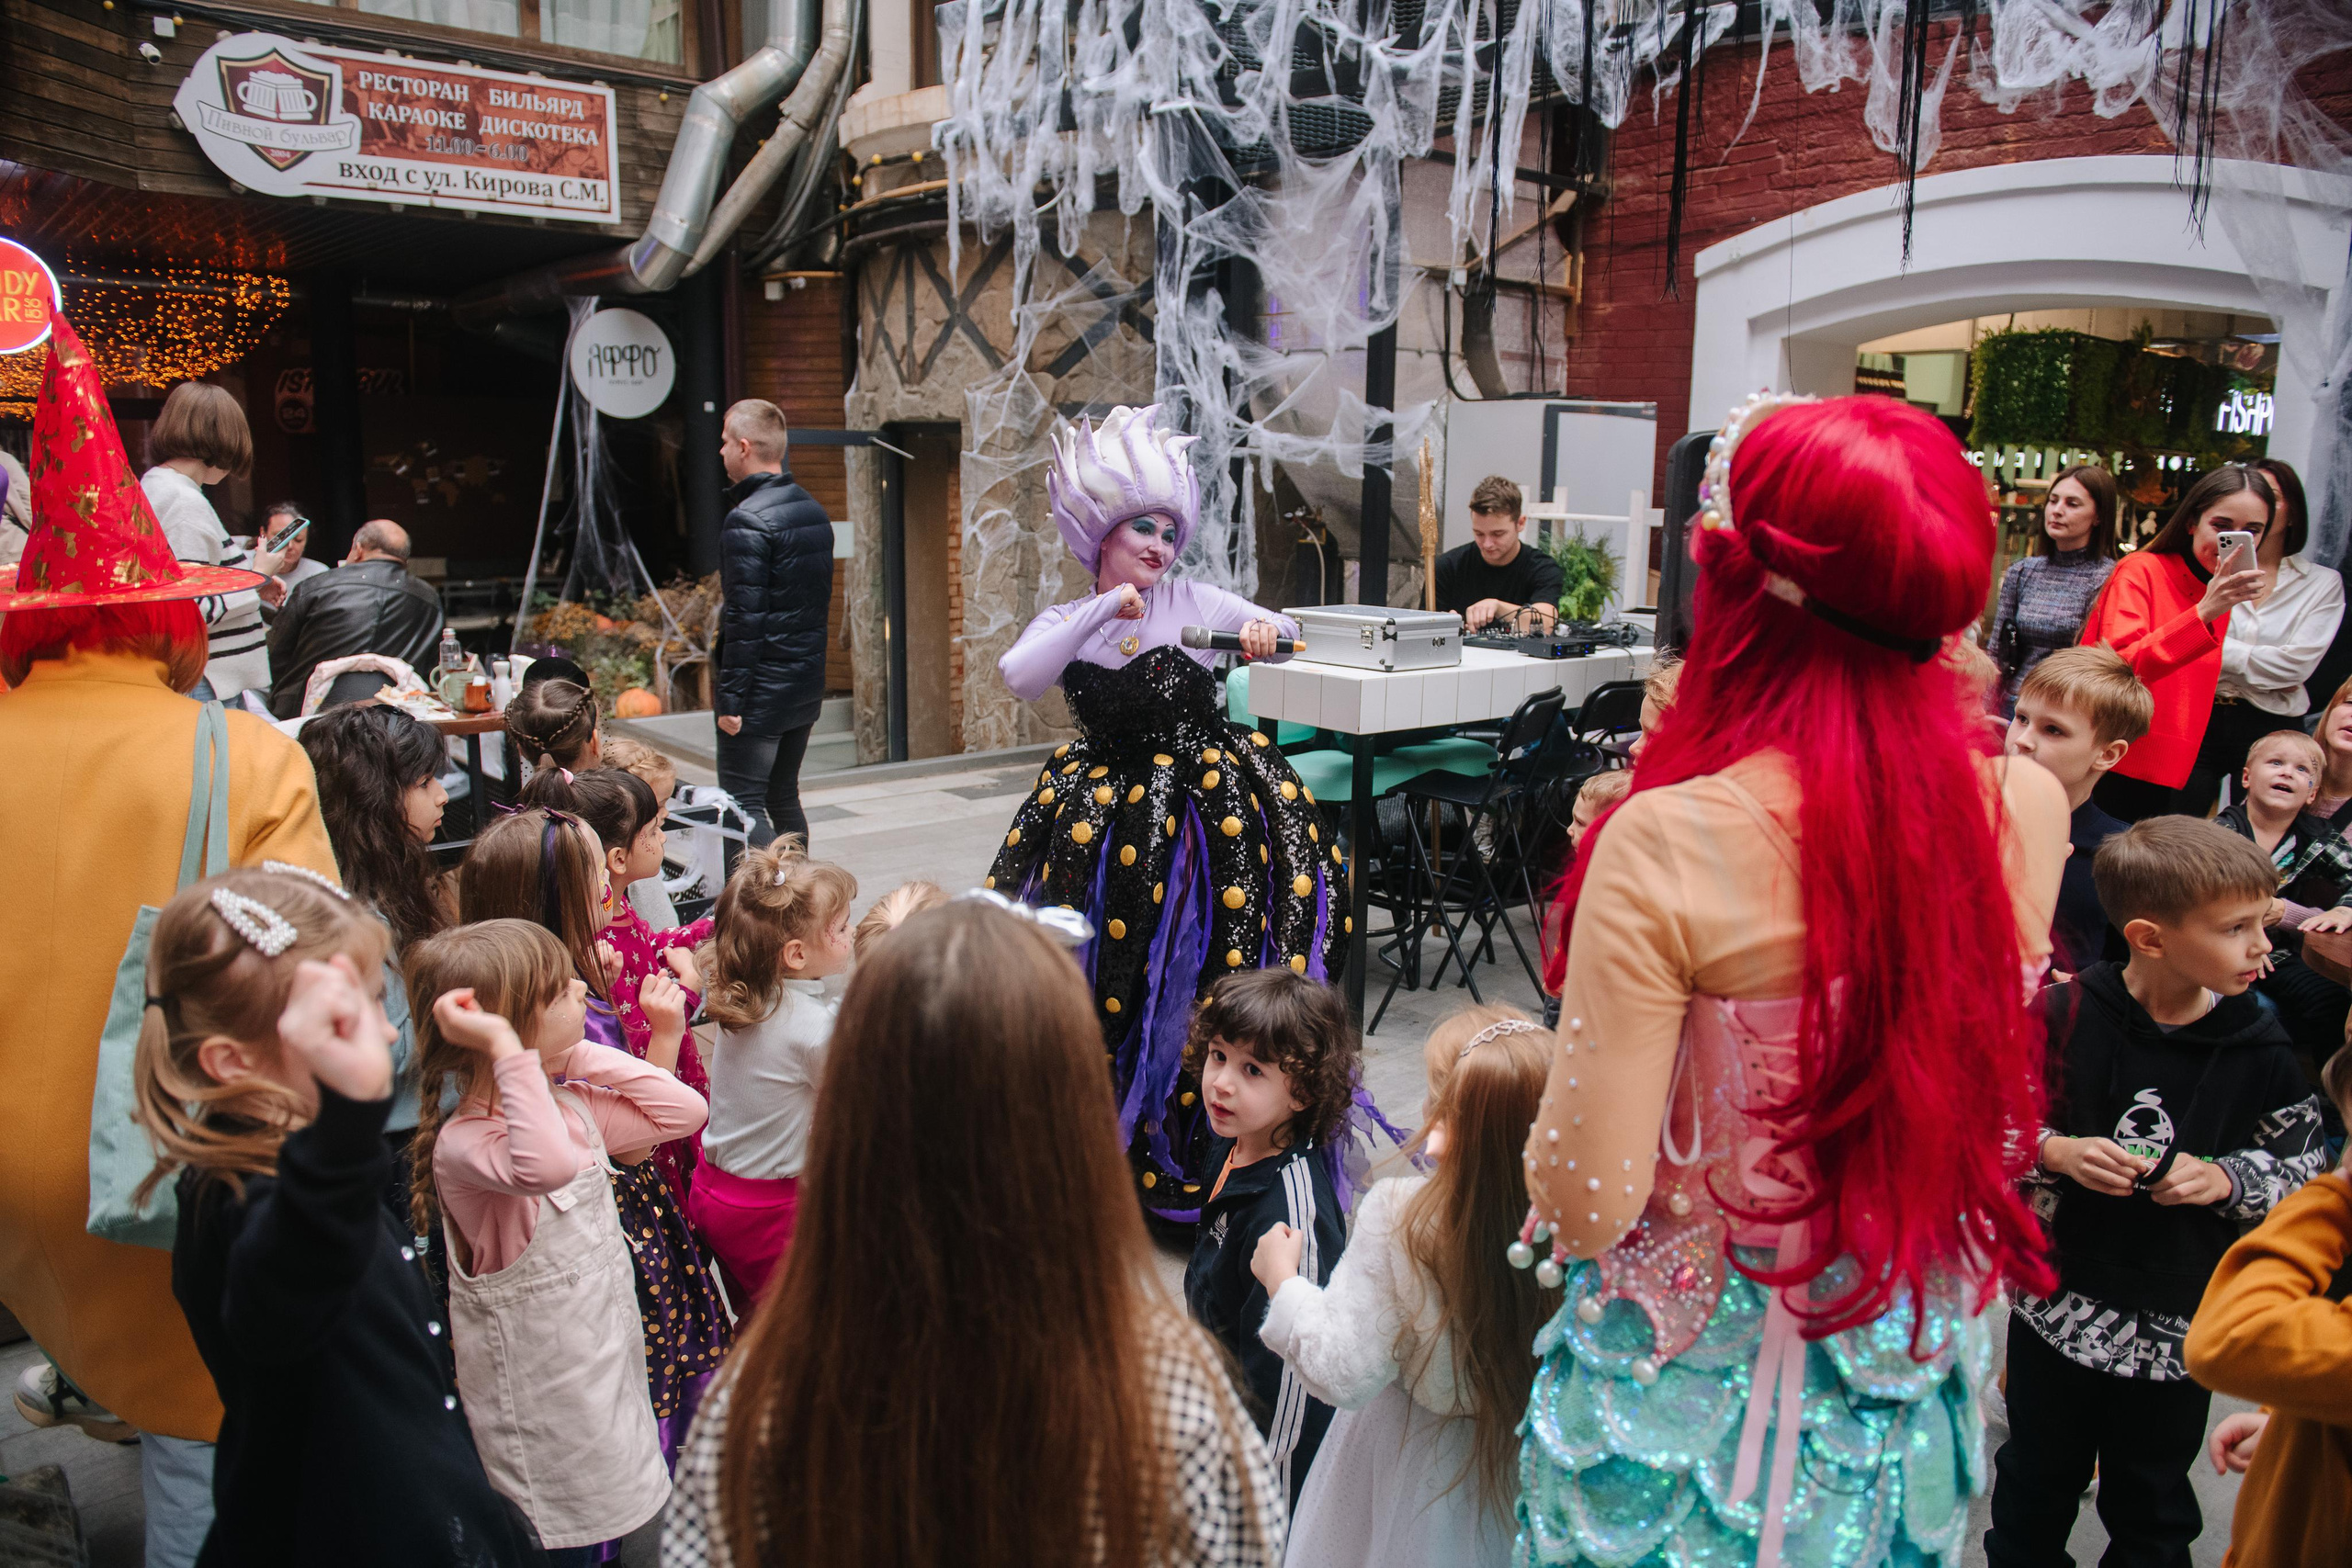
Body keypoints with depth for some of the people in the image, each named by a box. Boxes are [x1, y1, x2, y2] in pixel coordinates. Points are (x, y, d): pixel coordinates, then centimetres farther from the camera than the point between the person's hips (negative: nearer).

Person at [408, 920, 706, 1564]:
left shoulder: (570, 1105, 1)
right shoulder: (463, 1142, -27)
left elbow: (683, 1111, 2)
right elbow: (547, 1165, -49)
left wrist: (580, 1052, -4)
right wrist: (508, 1049, -44)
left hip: (610, 1373, 8)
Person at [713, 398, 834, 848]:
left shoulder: (747, 520, -16)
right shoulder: (813, 511, 11)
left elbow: (745, 618, -20)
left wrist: (730, 699, -16)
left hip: (761, 692, -9)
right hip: (807, 686, 9)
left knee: (743, 807, -2)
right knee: (784, 799, 17)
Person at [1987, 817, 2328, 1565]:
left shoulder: (2258, 1049, -8)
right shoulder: (2064, 1014, -14)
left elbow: (2305, 1165, 1)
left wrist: (2225, 1179, -16)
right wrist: (2054, 1152, -23)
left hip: (2181, 1326, 1)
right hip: (2061, 1304, -1)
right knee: (2037, 1482, 19)